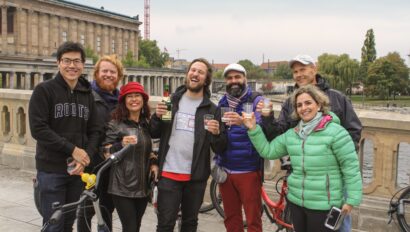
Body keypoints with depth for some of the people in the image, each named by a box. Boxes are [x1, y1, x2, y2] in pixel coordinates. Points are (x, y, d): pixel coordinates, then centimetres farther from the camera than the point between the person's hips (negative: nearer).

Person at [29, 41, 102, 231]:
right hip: (51, 169, -4)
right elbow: (38, 129, -14)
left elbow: (95, 130, 7)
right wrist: (72, 149, -17)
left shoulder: (87, 94, 10)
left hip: (78, 169, 5)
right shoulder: (44, 90, -5)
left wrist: (86, 156, -11)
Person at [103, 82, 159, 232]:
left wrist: (153, 162, 4)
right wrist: (121, 144, -25)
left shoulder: (147, 124, 10)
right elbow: (106, 153, -8)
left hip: (143, 187, 6)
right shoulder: (115, 124, -6)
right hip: (122, 187, -5)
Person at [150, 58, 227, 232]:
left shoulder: (211, 109, 1)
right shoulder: (172, 101, 6)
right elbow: (154, 134, 8)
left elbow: (220, 149, -1)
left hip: (196, 176, 0)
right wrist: (157, 117, -11)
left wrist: (217, 133, -21)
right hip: (168, 173, 0)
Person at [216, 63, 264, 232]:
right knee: (230, 218, 14)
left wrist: (243, 122, -36)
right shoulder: (222, 103, 12)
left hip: (248, 171, -5)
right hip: (225, 170, 5)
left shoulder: (257, 101, -5)